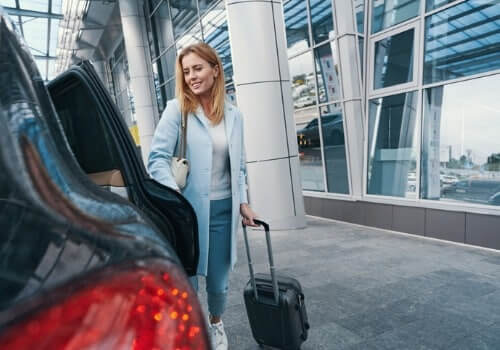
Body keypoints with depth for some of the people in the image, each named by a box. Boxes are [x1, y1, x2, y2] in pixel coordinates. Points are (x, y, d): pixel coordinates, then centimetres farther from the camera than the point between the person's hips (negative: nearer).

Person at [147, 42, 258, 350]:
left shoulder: (233, 115, 8)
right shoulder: (177, 109, -4)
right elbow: (158, 158, -10)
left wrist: (243, 202, 9)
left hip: (223, 209, 3)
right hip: (188, 209, -3)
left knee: (219, 282, 15)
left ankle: (216, 324, 47)